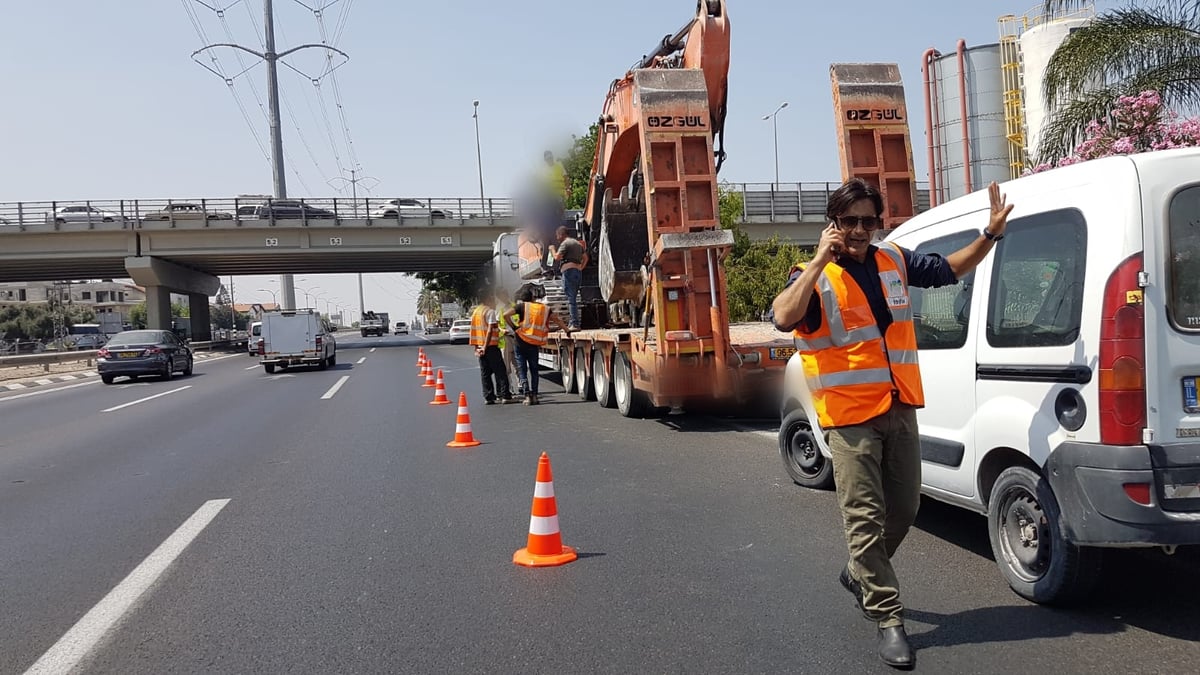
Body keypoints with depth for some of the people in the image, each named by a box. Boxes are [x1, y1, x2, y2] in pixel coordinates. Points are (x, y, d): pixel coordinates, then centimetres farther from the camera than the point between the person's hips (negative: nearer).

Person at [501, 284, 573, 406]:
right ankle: (534, 395, 11)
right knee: (534, 370, 16)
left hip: (521, 342, -2)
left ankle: (528, 395, -6)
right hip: (534, 345, 3)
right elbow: (557, 319, 6)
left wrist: (513, 327, -2)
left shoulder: (522, 306, 0)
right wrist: (567, 330, 13)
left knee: (522, 370, 5)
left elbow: (505, 315, -11)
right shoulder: (544, 308, 9)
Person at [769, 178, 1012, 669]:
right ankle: (888, 620, 6)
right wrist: (820, 261, -26)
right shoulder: (815, 277, -9)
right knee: (866, 517, -5)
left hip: (900, 409, 6)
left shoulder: (894, 262, 8)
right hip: (850, 417, -6)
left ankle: (860, 574, 41)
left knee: (904, 508, 16)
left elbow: (951, 269, 23)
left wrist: (992, 232, 10)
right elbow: (784, 318, -28)